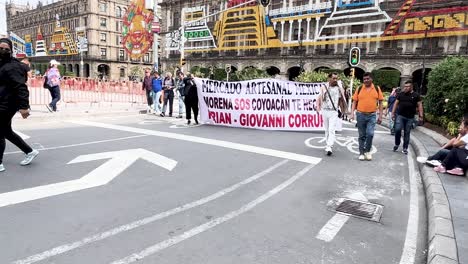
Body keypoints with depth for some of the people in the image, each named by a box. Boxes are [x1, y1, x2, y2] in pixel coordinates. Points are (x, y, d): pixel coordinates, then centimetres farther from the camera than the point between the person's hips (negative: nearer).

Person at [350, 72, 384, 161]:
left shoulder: (377, 89, 4)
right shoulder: (359, 89, 4)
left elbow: (380, 103, 5)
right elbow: (354, 102, 5)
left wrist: (380, 116, 0)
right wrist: (352, 113, -6)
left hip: (372, 115, -1)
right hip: (360, 115, 1)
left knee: (370, 134, -13)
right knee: (362, 135, 7)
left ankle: (367, 151, 8)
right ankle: (361, 153, 17)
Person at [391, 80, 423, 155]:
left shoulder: (416, 95, 3)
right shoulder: (401, 94, 7)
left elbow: (419, 105, 1)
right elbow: (396, 103, 9)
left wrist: (421, 115, -7)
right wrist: (393, 113, 4)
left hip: (410, 117, 0)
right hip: (400, 116, 0)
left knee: (407, 133, 5)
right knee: (397, 129, -15)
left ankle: (405, 148, 14)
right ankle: (397, 144, 7)